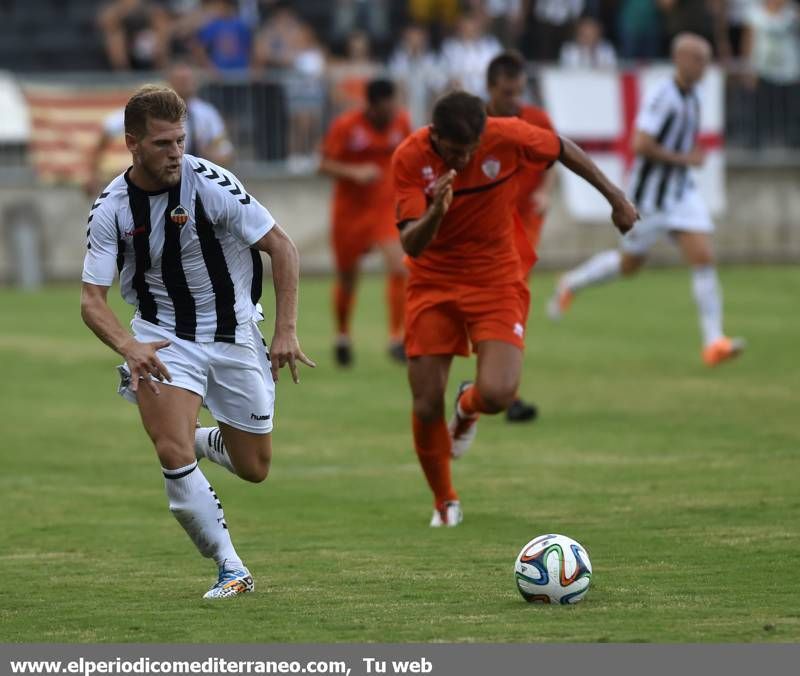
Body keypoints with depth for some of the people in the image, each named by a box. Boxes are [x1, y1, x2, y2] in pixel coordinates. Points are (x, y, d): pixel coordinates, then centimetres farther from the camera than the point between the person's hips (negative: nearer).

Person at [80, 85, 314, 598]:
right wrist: (129, 347, -29)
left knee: (254, 469, 6)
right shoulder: (110, 209, -11)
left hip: (233, 334, 0)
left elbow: (282, 246, -11)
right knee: (172, 454, -22)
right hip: (162, 338, 0)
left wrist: (286, 331, -18)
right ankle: (232, 569, -8)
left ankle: (207, 441, 42)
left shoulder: (211, 184, -18)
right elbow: (93, 299, -9)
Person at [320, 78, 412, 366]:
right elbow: (325, 164, -12)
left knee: (399, 267, -20)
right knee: (347, 278, 11)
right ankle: (342, 336, 36)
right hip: (350, 210, -2)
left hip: (387, 208, 2)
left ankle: (397, 338, -13)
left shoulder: (401, 121, -3)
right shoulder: (346, 126, -14)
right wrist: (354, 172, -27)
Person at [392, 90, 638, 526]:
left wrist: (615, 197, 11)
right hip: (433, 284, 0)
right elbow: (411, 244, -22)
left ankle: (468, 406, 19)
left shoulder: (507, 137, -18)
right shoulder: (410, 158, -18)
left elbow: (563, 150, 3)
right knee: (426, 408, -2)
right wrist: (435, 212, -44)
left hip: (496, 282, 0)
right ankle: (445, 503, 24)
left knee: (497, 395, -21)